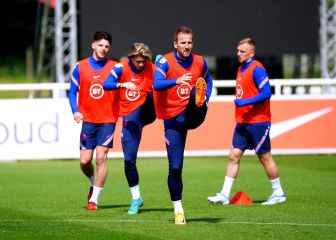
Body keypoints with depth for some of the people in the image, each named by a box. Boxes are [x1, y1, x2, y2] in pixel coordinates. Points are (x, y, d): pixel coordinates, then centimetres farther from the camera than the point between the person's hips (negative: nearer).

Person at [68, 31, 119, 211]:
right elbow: (73, 91, 6)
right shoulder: (80, 67, 5)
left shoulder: (114, 68, 2)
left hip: (108, 120, -2)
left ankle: (94, 199, -6)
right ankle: (94, 184, 31)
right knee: (85, 161, 0)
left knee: (101, 157, -12)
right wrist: (75, 111, -9)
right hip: (88, 120, 2)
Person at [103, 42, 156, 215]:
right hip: (129, 116, 1)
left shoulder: (151, 68, -3)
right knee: (129, 159, 3)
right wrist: (123, 85, -40)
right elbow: (106, 84, -22)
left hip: (145, 112, -1)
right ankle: (136, 198, 18)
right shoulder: (121, 68, -6)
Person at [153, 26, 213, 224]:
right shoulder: (165, 62, -6)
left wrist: (205, 99, 7)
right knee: (175, 167, -2)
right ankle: (178, 209, 10)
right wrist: (177, 81, -43)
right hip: (173, 118, -1)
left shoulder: (199, 62, 5)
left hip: (191, 115, 1)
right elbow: (157, 84, -25)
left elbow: (208, 80, 26)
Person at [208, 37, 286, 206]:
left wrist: (245, 102, -23)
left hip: (258, 122, -8)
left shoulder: (257, 69, -13)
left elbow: (266, 93, -20)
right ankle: (224, 195, 2)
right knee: (234, 156, 3)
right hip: (242, 122, 8)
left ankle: (278, 193, 13)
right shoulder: (241, 69, 14)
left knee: (264, 157, 1)